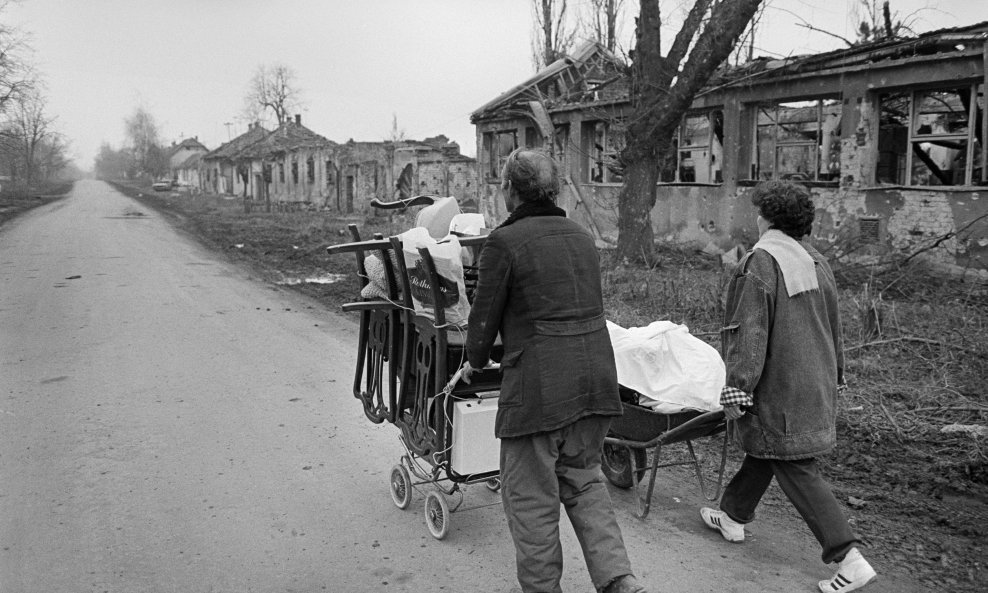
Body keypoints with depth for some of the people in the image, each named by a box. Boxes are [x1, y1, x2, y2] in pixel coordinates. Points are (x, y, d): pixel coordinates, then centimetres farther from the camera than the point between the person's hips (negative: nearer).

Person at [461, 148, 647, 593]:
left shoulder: (504, 242, -9)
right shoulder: (581, 236, 12)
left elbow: (485, 315, -5)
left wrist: (474, 361, 15)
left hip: (538, 385, -7)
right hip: (596, 374, 7)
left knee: (530, 496, 9)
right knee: (582, 479, 22)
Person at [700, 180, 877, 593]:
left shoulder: (759, 263, -17)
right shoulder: (817, 263, 9)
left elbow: (748, 334, -21)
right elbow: (834, 328, 18)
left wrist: (736, 389, -16)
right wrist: (834, 375, 28)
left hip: (780, 390, -9)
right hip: (817, 385, 9)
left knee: (797, 470, -2)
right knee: (763, 450, 21)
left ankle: (849, 559, -2)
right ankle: (733, 516, 37)